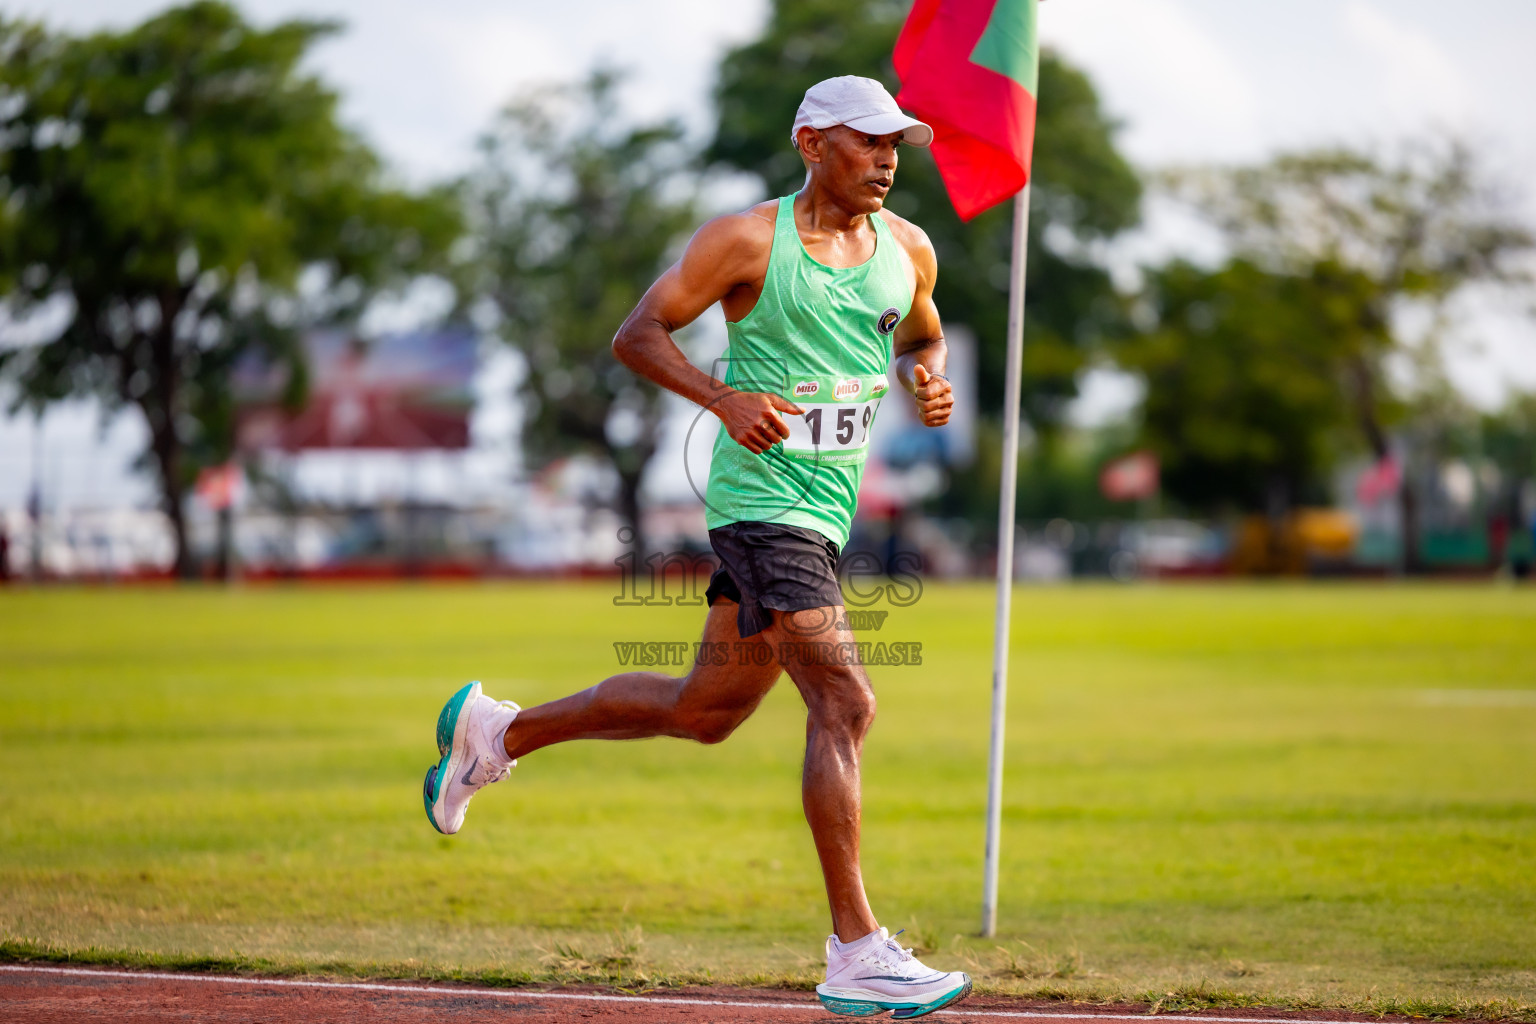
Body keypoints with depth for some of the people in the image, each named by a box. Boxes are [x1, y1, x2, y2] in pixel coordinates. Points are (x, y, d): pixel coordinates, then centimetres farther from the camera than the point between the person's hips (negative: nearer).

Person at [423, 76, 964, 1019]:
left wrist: (930, 379, 2)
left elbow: (922, 339, 27)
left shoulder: (908, 250, 9)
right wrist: (725, 399, -23)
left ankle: (498, 731, 37)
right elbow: (637, 334, -6)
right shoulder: (748, 240, -8)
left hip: (828, 506, 8)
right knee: (846, 704, -19)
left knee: (707, 709, 17)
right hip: (762, 495, -8)